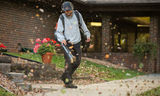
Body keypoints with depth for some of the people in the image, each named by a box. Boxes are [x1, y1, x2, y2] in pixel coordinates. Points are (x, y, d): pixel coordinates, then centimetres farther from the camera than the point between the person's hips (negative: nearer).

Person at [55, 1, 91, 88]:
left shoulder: (77, 15, 1)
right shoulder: (62, 18, -8)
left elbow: (83, 25, 17)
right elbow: (58, 32, -9)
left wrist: (87, 35, 18)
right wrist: (62, 39, -27)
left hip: (77, 43, 5)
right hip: (68, 43, -5)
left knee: (77, 62, 6)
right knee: (69, 63, -12)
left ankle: (64, 77, 22)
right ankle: (68, 82, -6)